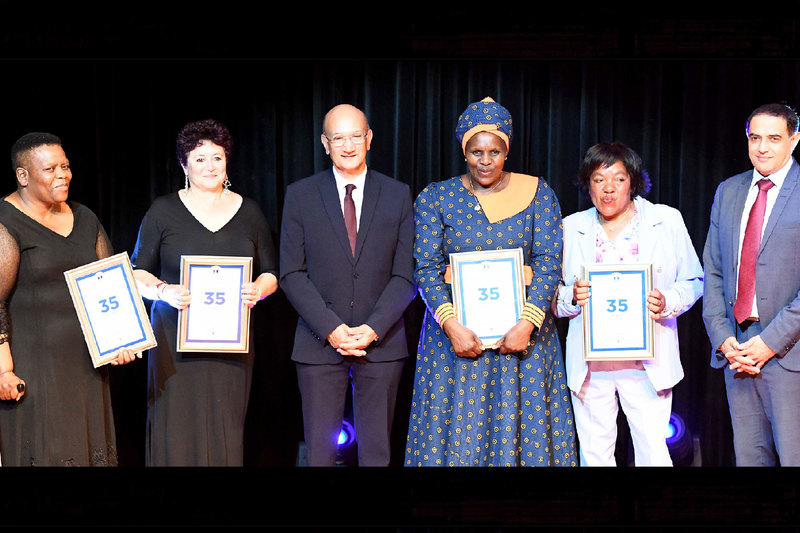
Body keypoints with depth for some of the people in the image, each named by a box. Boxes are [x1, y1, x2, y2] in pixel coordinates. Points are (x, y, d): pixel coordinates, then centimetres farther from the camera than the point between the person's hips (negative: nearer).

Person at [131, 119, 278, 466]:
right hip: (176, 339, -1)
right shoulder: (163, 211, 4)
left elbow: (271, 273, 13)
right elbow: (138, 273, 6)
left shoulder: (248, 212, 10)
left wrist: (258, 289, -9)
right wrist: (164, 291, -15)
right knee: (177, 430, -4)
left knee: (226, 431, 0)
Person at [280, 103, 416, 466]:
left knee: (376, 450, 6)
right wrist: (331, 329, -12)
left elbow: (405, 274, 2)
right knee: (319, 450, 3)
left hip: (381, 342, 1)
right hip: (320, 343, 0)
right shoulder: (300, 195, 3)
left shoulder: (397, 195, 6)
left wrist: (374, 328, -11)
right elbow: (291, 273, -1)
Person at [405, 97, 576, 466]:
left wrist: (527, 323, -16)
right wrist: (451, 324, -17)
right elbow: (426, 268, -3)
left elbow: (549, 262, -3)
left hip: (523, 329, 0)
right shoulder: (435, 198, 3)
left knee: (523, 428, 4)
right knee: (457, 430, 2)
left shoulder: (537, 193, 3)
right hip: (456, 329, 0)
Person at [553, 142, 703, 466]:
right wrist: (573, 297, -12)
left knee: (653, 454, -5)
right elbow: (554, 299, 11)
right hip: (589, 363, 2)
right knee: (594, 455, 5)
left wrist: (666, 303, -13)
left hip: (647, 362, -1)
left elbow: (693, 281, 8)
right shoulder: (572, 227, 10)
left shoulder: (666, 221, 6)